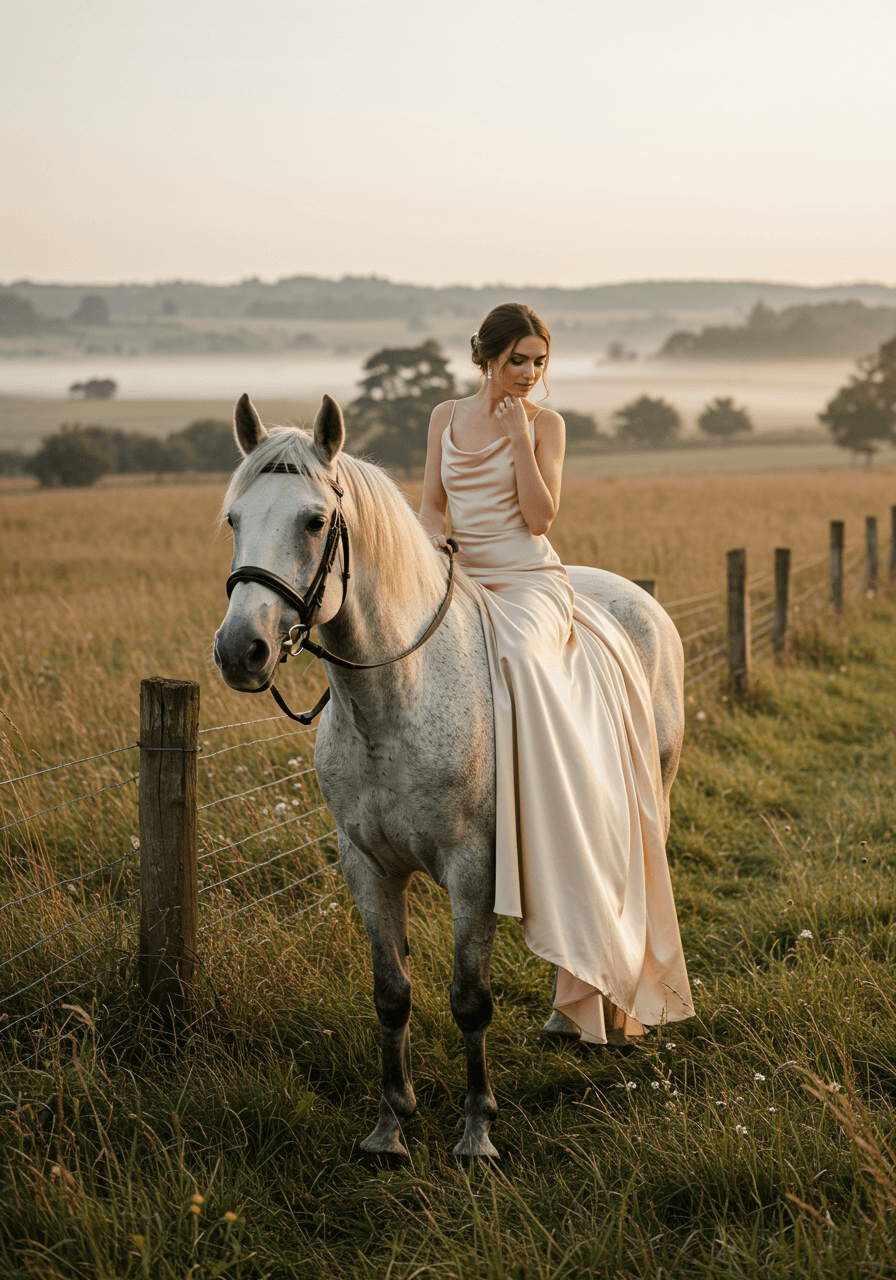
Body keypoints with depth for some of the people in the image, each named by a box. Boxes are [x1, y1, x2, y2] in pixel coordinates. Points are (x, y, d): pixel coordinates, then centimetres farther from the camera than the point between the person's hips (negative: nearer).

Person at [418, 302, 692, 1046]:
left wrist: (518, 434, -10)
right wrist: (433, 538, -5)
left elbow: (540, 516, -7)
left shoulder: (545, 423, 3)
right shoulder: (447, 418, 15)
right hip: (463, 582, 5)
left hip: (531, 582, -4)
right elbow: (432, 506, 17)